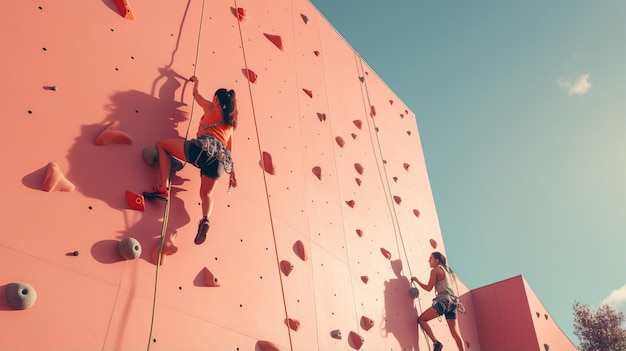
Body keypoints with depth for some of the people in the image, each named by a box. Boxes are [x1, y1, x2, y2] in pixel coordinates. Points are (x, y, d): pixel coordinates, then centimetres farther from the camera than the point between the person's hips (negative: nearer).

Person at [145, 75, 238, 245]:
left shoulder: (212, 108, 18)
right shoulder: (230, 123, 30)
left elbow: (196, 94, 36)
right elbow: (229, 149, 30)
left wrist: (196, 82, 56)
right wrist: (232, 172, 30)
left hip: (204, 147, -5)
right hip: (220, 157, 5)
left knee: (162, 145, 10)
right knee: (206, 194, 15)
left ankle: (163, 188, -9)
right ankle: (205, 219, -21)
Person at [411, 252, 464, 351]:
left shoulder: (435, 270, -1)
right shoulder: (448, 270, 21)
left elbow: (429, 288, -3)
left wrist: (417, 280, 7)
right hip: (453, 301, 8)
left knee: (421, 319, 0)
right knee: (454, 331, 10)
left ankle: (436, 342, -13)